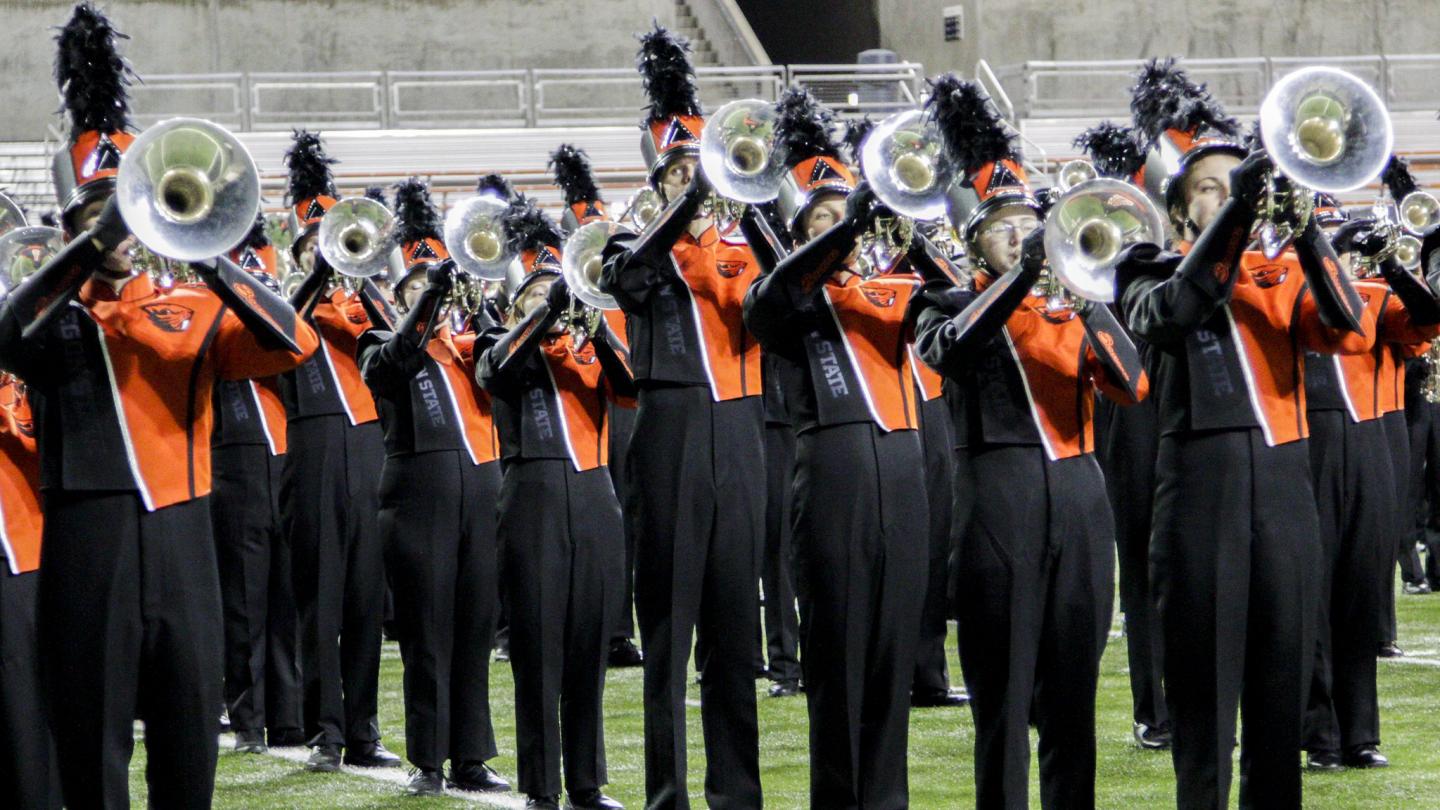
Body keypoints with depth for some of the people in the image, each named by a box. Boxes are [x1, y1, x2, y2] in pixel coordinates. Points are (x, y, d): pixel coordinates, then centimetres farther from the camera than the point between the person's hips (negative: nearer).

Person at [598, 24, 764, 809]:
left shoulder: (739, 248, 13)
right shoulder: (641, 247, 4)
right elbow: (627, 276, -20)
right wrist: (687, 208, -32)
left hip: (737, 431, 3)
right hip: (672, 430, -3)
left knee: (734, 610, 5)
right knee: (669, 611, -2)